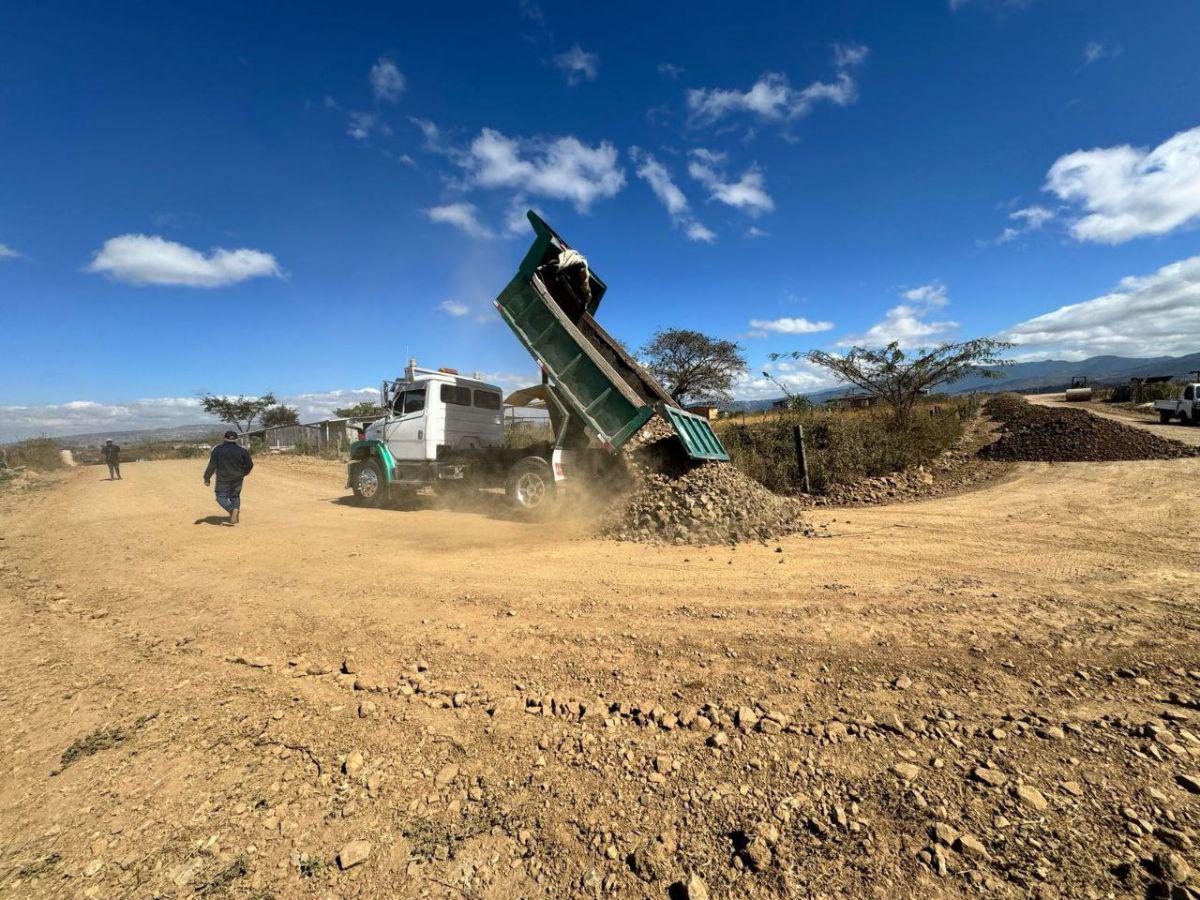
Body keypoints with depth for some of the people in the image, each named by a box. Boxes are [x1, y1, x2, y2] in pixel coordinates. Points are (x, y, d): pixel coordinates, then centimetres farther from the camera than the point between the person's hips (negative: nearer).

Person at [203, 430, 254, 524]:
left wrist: (207, 478, 1)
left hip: (223, 478, -2)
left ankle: (232, 509, -19)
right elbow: (250, 464, 3)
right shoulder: (242, 450, -2)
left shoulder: (217, 449, -6)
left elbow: (212, 465, -8)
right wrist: (243, 473, 22)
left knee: (221, 496, 6)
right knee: (235, 496, 16)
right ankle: (236, 509, -2)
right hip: (237, 478, 2)